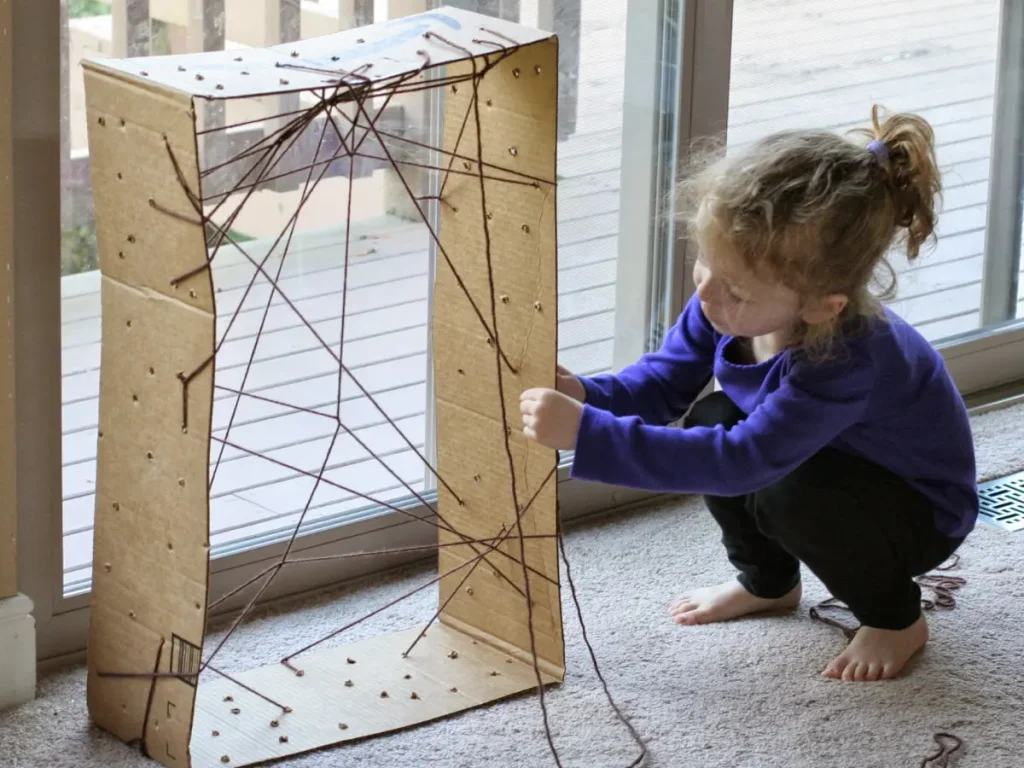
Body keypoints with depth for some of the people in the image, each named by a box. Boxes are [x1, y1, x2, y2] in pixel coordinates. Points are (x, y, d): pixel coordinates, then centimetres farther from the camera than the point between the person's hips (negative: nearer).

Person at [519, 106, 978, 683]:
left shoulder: (845, 360, -43)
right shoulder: (727, 306, -20)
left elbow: (741, 462, -48)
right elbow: (664, 382, -7)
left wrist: (588, 434, -52)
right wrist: (586, 396, -30)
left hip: (919, 512, -8)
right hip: (829, 464, 8)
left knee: (791, 494, -34)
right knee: (710, 419, -13)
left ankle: (896, 618, -4)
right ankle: (767, 581, 12)